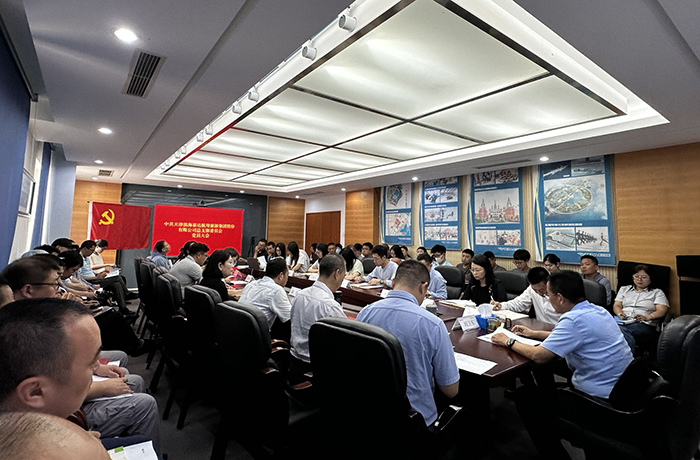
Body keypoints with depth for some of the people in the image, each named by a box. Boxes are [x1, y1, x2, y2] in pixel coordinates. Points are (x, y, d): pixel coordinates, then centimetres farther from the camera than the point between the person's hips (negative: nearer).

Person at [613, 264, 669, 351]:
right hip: (623, 321, 2)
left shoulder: (657, 292, 21)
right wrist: (620, 314, -7)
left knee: (621, 330, -39)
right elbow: (616, 305, 18)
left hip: (645, 325, -2)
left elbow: (662, 310, 4)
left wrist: (647, 317, -16)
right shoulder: (624, 289, 29)